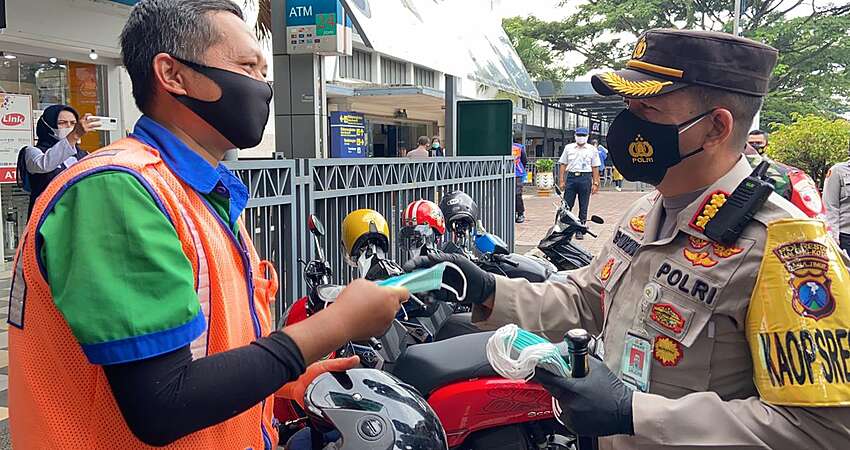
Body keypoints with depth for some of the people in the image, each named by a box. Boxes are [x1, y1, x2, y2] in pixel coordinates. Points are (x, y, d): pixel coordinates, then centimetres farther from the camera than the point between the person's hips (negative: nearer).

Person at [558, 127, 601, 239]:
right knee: (566, 205, -2)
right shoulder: (568, 148, 11)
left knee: (583, 207, 4)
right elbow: (563, 164, 10)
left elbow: (595, 167, 8)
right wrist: (562, 180, 3)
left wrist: (595, 183, 2)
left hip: (585, 178, 0)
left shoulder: (592, 149, 8)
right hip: (571, 177, 0)